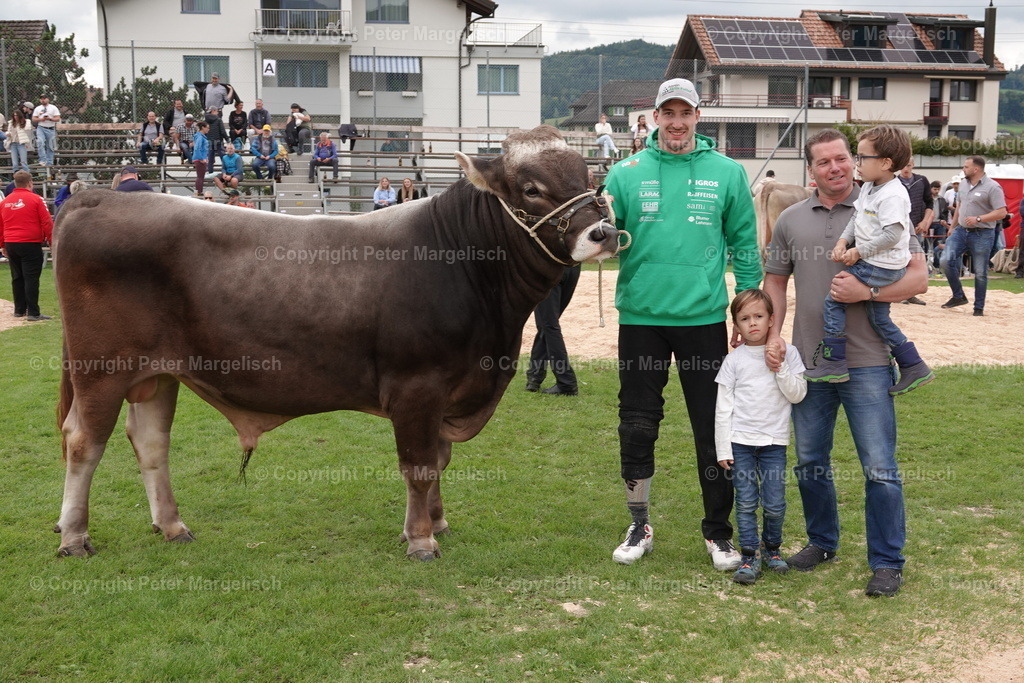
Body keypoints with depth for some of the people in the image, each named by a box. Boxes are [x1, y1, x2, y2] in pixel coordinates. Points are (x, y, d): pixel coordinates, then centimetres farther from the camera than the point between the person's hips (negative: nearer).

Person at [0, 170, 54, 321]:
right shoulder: (36, 199, -7)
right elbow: (47, 223, -9)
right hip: (31, 245, -6)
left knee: (17, 278, 14)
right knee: (31, 278, -5)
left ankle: (19, 310, 21)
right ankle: (33, 313, -6)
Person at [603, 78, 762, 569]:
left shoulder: (727, 173, 3)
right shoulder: (626, 173, 3)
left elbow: (745, 246, 5)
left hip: (704, 318, 0)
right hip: (640, 317, 1)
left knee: (714, 429, 6)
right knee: (637, 427, 9)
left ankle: (718, 532, 21)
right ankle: (639, 526, 26)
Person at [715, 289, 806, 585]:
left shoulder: (788, 353, 3)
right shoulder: (734, 360, 1)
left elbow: (797, 394, -4)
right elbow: (723, 407, 2)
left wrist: (780, 365, -14)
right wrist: (723, 448, -1)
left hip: (774, 441, 0)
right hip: (740, 441, 0)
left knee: (775, 504, 2)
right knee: (746, 502, 0)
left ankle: (772, 549, 24)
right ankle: (749, 557, 9)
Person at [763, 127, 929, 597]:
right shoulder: (791, 220, 8)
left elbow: (917, 278, -5)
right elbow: (775, 282, 15)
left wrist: (866, 291, -19)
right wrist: (773, 335, 2)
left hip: (866, 363, -4)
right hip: (808, 363, 4)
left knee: (879, 469, -1)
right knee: (810, 463, 15)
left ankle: (887, 562, 13)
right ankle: (822, 542, 34)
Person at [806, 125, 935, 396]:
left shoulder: (892, 196, -20)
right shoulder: (868, 188, 10)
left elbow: (892, 236, -25)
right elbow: (856, 218, 15)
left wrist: (859, 252, -19)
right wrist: (843, 242, -1)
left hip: (882, 267, -10)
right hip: (872, 264, 10)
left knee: (833, 299, -9)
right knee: (879, 318, 17)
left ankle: (833, 362, -6)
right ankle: (914, 368, 24)